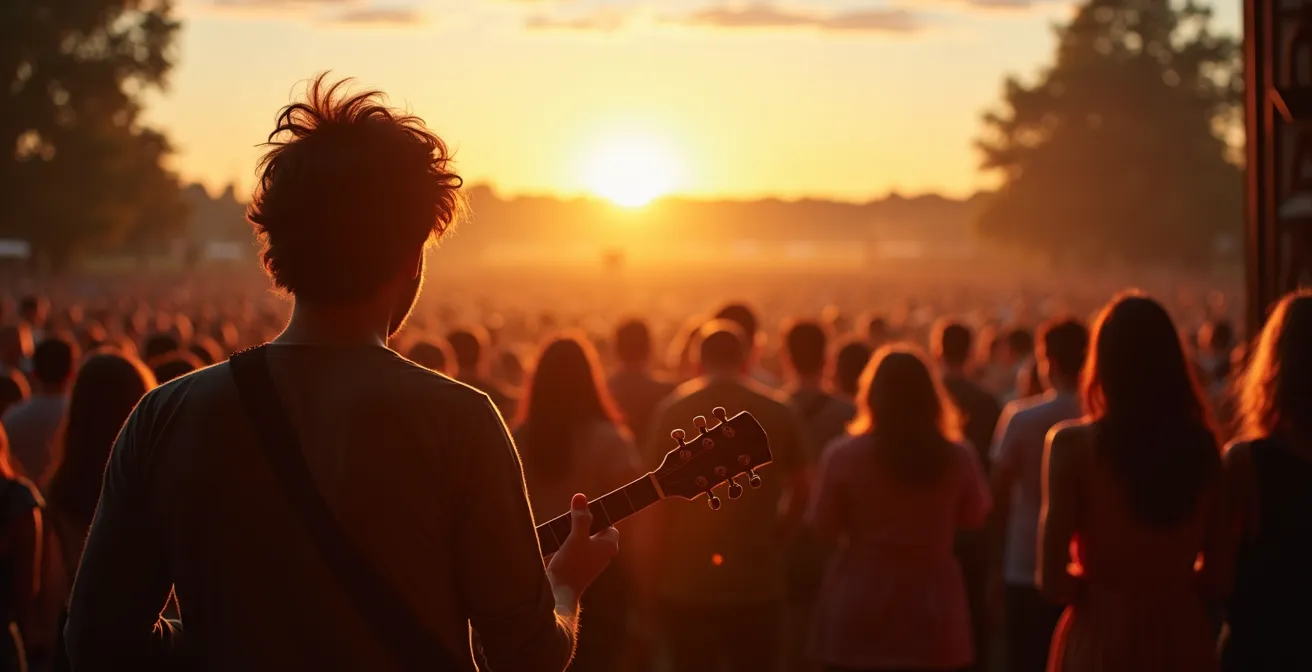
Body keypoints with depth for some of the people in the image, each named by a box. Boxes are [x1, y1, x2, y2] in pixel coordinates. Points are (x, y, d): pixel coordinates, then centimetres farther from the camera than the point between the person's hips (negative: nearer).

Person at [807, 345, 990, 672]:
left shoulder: (844, 456, -12)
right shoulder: (959, 457, -6)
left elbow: (823, 526, 1)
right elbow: (974, 518, 11)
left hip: (858, 612, -1)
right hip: (933, 616, 2)